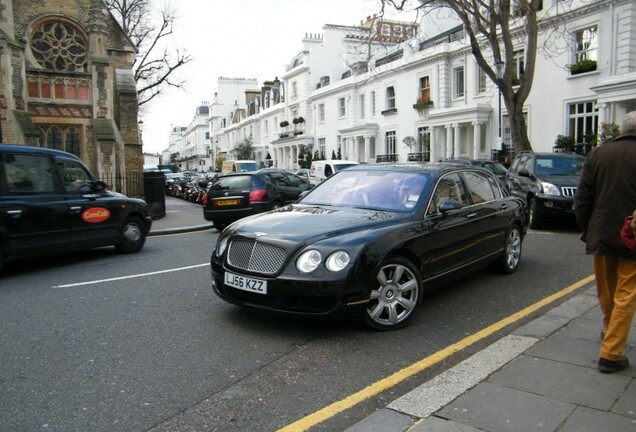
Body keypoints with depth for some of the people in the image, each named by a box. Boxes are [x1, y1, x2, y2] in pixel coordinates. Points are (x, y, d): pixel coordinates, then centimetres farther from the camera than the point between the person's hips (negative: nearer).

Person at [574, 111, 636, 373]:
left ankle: (610, 331, 43)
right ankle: (611, 354, 4)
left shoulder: (597, 154, 0)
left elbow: (582, 200, 2)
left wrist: (587, 230, 12)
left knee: (606, 292, 21)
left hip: (601, 235, 4)